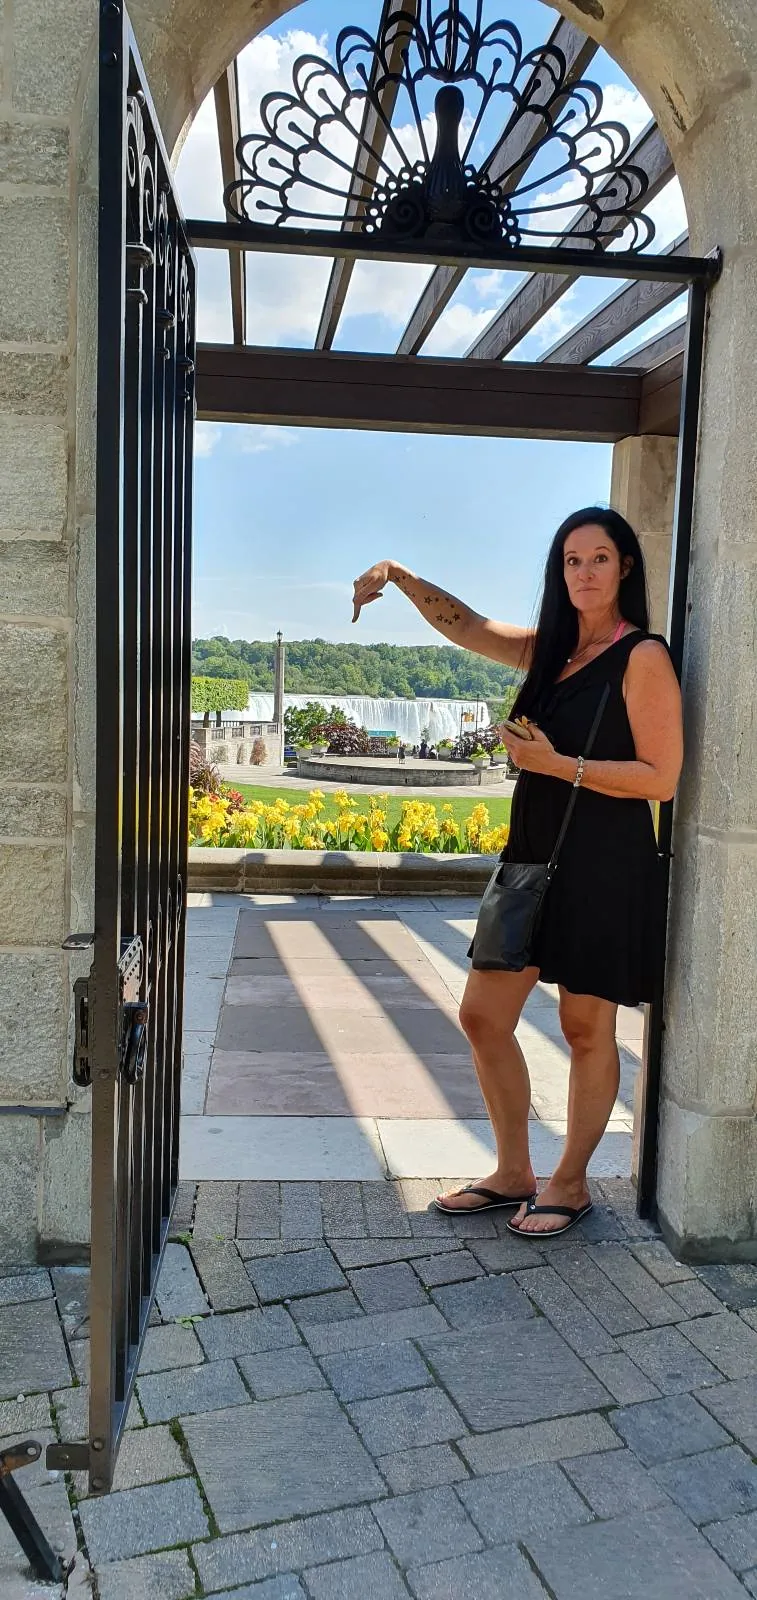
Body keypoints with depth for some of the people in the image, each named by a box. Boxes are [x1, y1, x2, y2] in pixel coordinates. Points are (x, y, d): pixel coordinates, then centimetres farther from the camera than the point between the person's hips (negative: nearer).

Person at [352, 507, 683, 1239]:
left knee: (587, 1030, 6)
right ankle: (512, 1174, 25)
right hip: (532, 858, 7)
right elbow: (468, 626, 11)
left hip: (604, 870, -7)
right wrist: (402, 577, -4)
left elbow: (661, 777, -14)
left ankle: (570, 1183, 25)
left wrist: (554, 763, -17)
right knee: (482, 1016, 9)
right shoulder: (549, 650, 12)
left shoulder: (643, 657, -9)